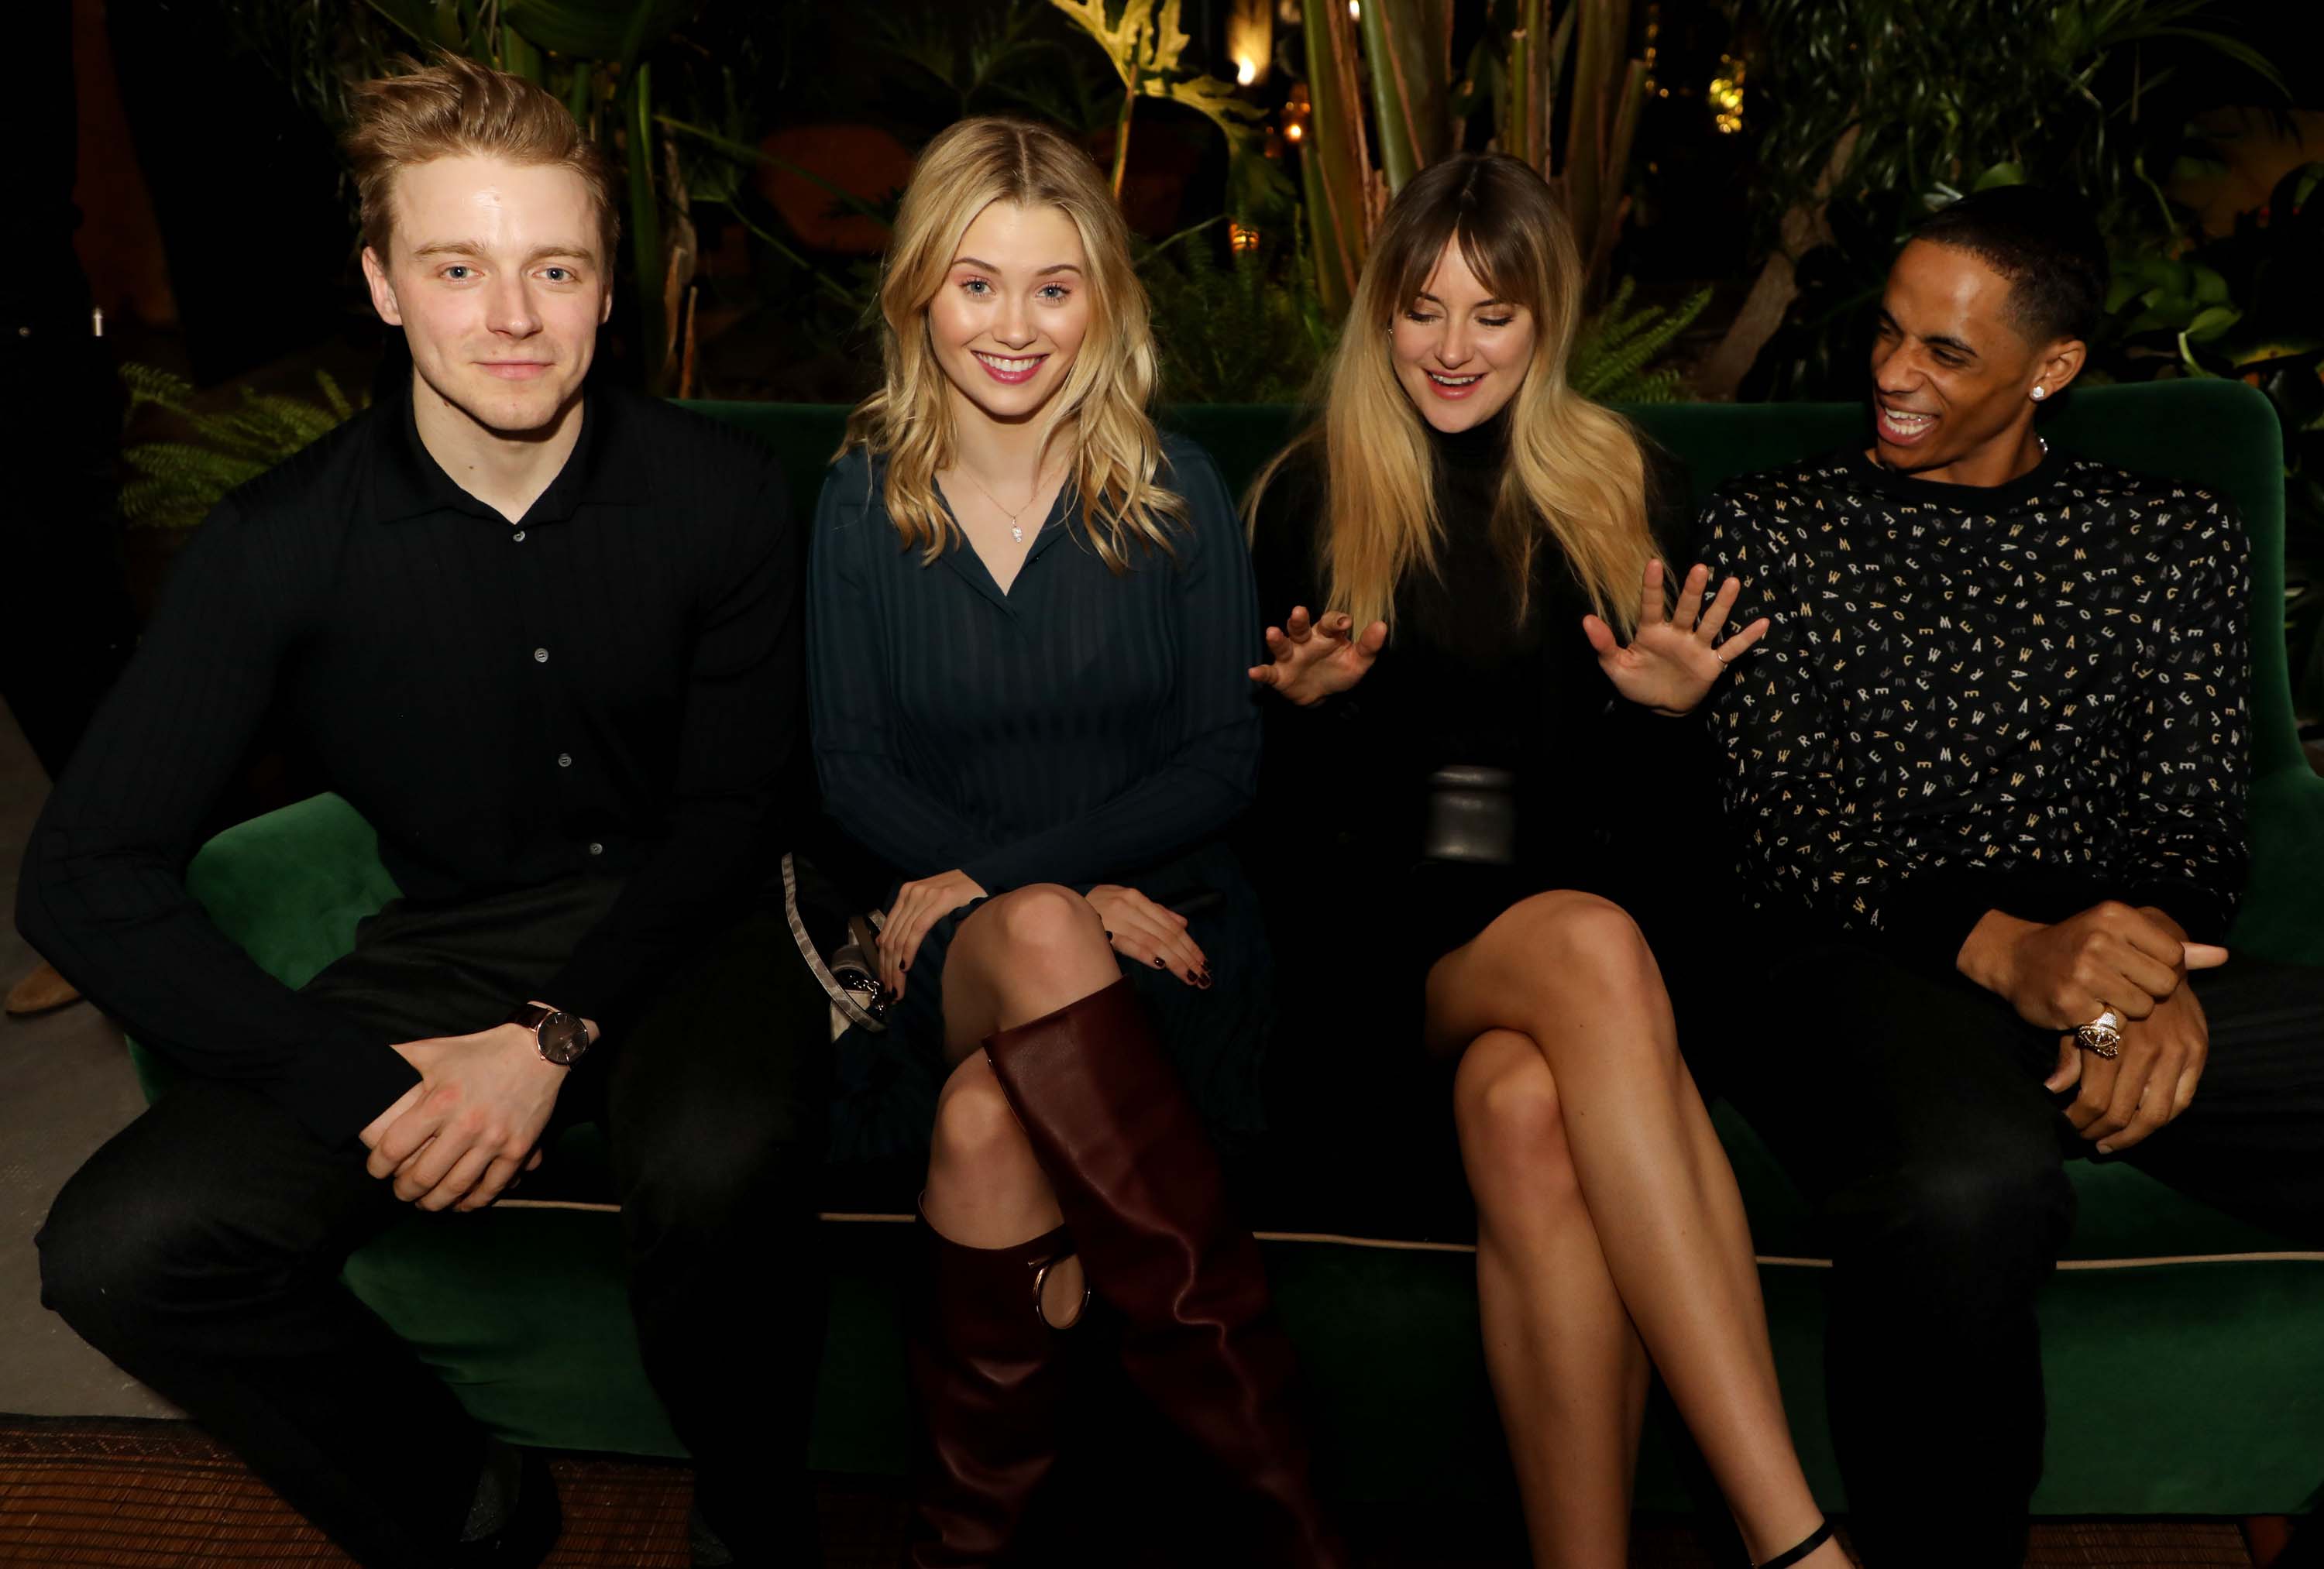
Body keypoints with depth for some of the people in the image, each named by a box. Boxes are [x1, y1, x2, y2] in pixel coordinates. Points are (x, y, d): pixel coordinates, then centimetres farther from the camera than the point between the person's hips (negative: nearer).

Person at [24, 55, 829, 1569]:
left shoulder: (719, 493, -9)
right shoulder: (287, 539, -8)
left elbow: (734, 810, -3)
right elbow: (84, 877, -9)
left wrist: (556, 1038, -17)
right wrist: (362, 1086, -20)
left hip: (685, 931, -1)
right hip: (445, 950, 2)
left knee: (720, 1163, -36)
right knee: (120, 1248, -19)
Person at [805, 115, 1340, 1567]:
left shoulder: (1175, 493, 3)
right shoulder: (864, 505, 6)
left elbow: (1224, 758, 0)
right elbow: (852, 769, 4)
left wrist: (998, 872, -12)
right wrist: (1051, 901, -13)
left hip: (1161, 921, -1)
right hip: (951, 945, 1)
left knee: (987, 1123, -34)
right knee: (1042, 941, -37)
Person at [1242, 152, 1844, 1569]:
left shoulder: (1630, 490, 12)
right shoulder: (1311, 497, 10)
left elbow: (1671, 812, 13)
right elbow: (1292, 815, 11)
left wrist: (1670, 710, -8)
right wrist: (1316, 703, -9)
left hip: (1591, 899, 1)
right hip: (1392, 919, -1)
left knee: (1526, 1107, -35)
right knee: (1592, 955, -35)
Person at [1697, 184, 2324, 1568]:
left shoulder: (2174, 540, 21)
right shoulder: (1770, 532, 12)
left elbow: (2198, 819, 13)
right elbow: (1769, 829, 0)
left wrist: (2159, 964, -12)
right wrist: (2002, 946, -17)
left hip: (2127, 968, 3)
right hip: (1857, 966, -3)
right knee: (1971, 1181, -38)